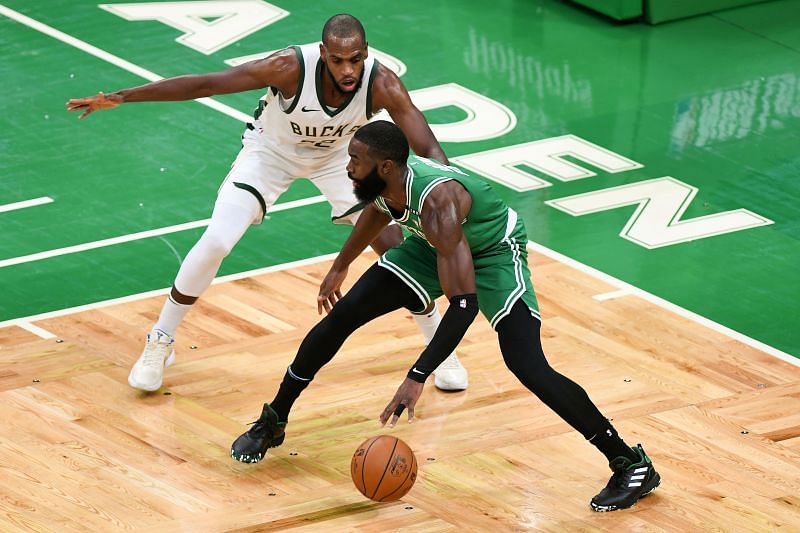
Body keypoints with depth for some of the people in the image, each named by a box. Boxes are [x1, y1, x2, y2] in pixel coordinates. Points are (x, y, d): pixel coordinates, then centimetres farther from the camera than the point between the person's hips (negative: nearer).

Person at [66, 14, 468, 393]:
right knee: (214, 243, -15)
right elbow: (206, 84, -32)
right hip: (272, 150, -2)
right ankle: (160, 344, 6)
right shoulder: (292, 67, -38)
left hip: (337, 155, 2)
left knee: (394, 244, -6)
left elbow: (429, 150, -31)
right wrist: (120, 98, -32)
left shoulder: (382, 85, -33)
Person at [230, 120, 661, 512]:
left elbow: (463, 305, -43)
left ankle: (632, 466, -15)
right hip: (434, 247, 8)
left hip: (493, 251, -8)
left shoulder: (436, 201, -41)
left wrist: (417, 378, -47)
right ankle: (272, 423, 19)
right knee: (339, 317, 0)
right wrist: (340, 266, 23)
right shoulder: (385, 181, -19)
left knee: (529, 368, -24)